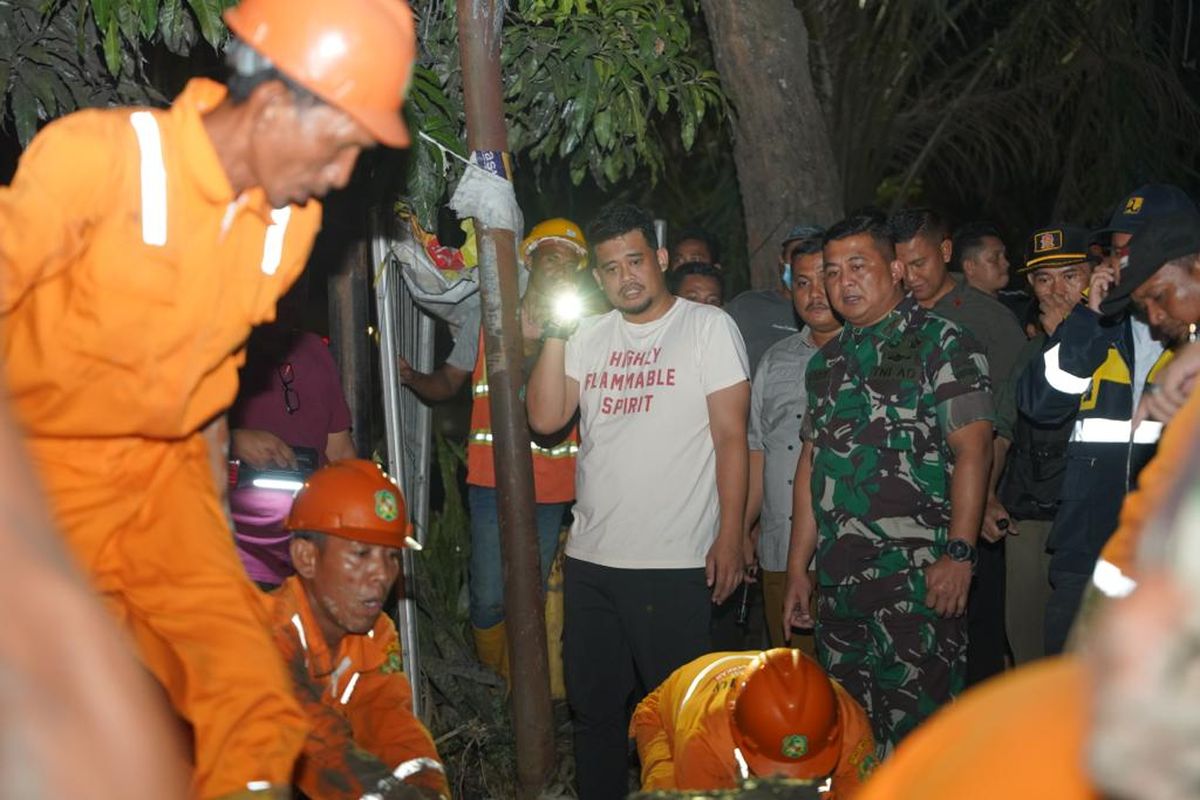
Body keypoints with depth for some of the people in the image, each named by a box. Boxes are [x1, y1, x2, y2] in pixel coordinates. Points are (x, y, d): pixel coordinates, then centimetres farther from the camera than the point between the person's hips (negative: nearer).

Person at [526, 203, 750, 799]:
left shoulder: (708, 326, -1)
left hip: (675, 564, -5)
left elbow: (731, 436, -5)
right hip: (589, 558, 5)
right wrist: (556, 332, -4)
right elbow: (545, 418, 2)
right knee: (594, 706, 15)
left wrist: (730, 537, -11)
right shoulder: (589, 336, 13)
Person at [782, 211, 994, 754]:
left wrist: (960, 553, -20)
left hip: (918, 572, -6)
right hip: (838, 577, 7)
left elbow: (973, 448, -11)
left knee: (916, 724, -5)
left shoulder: (940, 344, -3)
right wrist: (798, 567, 15)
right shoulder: (827, 361, 17)